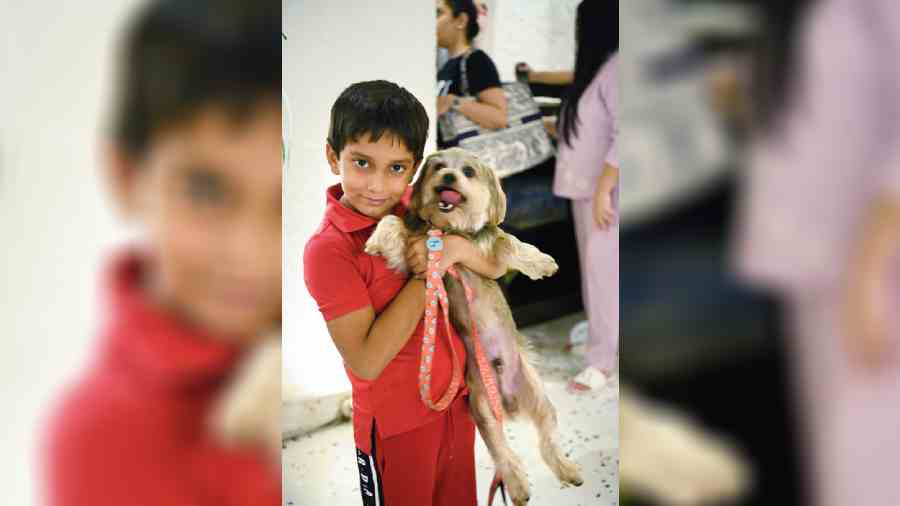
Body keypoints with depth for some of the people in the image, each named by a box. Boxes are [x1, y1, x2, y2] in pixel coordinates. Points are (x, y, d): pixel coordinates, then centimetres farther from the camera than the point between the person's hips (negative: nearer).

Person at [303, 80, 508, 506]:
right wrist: (427, 274, -23)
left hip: (457, 401, 6)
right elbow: (366, 361, -26)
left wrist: (457, 248, -22)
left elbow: (496, 267, 1)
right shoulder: (328, 249, -23)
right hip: (398, 425, -6)